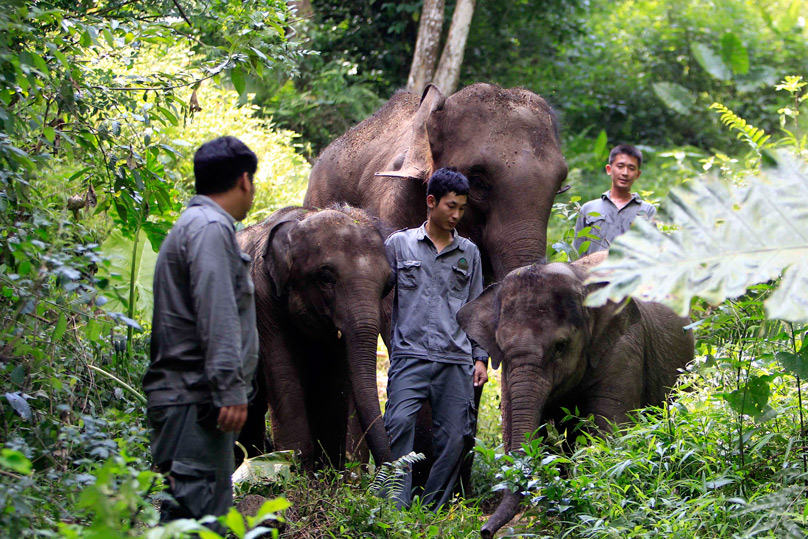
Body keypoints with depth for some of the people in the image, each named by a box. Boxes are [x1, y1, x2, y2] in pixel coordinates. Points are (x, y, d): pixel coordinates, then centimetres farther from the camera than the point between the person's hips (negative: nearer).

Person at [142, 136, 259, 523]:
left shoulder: (195, 225, 24)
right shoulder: (210, 228, -10)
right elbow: (216, 314, -20)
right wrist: (231, 389, -24)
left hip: (194, 398, 11)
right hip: (195, 397, -11)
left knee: (213, 505, 9)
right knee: (193, 506, -15)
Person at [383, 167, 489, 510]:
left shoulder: (469, 253, 17)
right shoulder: (399, 245, 9)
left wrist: (480, 358, 14)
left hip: (456, 360, 3)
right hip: (411, 355, -3)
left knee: (454, 437, -2)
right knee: (400, 422, -22)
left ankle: (433, 511, 9)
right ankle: (395, 505, -21)